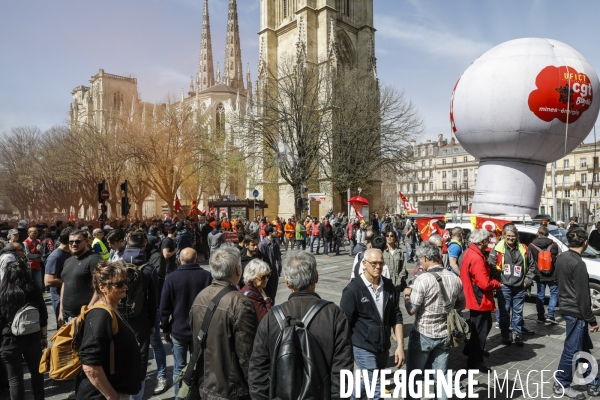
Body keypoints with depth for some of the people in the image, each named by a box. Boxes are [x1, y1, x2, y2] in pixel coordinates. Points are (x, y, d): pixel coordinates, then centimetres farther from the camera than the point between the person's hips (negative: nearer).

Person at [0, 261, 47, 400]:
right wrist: (44, 336, 13)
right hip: (33, 338, 3)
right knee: (36, 371, 21)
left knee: (15, 378, 8)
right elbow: (43, 316, 2)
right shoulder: (34, 290, -5)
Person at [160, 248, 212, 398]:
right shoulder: (206, 276, -8)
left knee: (179, 368, 11)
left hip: (178, 330, 0)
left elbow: (164, 307, -4)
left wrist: (166, 329, 7)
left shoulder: (171, 277, -8)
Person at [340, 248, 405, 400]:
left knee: (370, 383, 22)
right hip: (363, 348, -5)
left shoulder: (389, 286, 0)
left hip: (383, 347, 6)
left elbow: (396, 318, 5)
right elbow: (344, 322, -11)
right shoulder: (353, 289, -14)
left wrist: (400, 346, 0)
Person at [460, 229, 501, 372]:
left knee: (482, 327, 26)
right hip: (480, 300, -10)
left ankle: (471, 350, 40)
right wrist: (497, 284, -9)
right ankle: (475, 361, 18)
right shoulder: (477, 258, -27)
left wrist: (492, 281, 4)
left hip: (475, 299, 10)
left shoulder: (470, 253, 6)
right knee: (480, 331, 4)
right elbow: (485, 284, -28)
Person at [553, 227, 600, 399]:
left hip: (566, 308, 9)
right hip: (576, 313, -9)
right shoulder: (578, 264, -22)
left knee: (584, 349, 19)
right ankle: (561, 385, 15)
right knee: (572, 351, 3)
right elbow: (583, 296, -21)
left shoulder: (561, 257, 5)